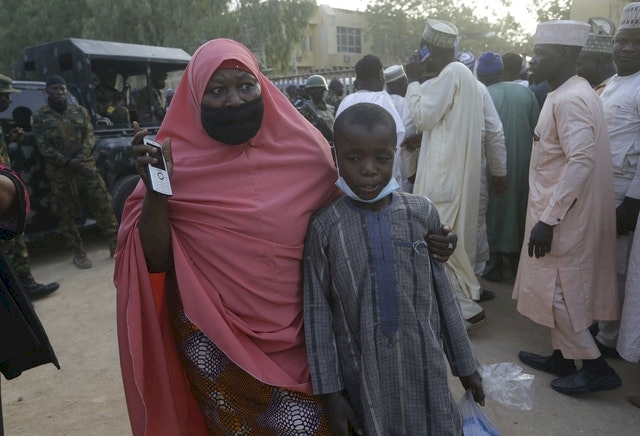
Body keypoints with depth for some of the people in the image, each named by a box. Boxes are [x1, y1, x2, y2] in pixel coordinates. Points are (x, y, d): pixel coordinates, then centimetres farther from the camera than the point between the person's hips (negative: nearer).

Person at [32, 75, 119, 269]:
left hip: (86, 166, 1)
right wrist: (67, 162, -14)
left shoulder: (80, 111, 11)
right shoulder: (39, 116, 5)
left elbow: (89, 136, 3)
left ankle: (115, 245, 9)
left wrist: (80, 158, -13)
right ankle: (78, 253, 15)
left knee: (103, 204, -2)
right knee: (66, 214, 4)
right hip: (59, 173, -1)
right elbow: (43, 147, -3)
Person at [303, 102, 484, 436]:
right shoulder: (324, 227, -10)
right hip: (363, 372, -1)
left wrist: (464, 363, 9)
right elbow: (317, 311, -7)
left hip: (424, 364, 2)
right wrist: (329, 389, -6)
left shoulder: (422, 212, -5)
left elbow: (442, 293, 2)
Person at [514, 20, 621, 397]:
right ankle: (563, 356, 31)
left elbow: (581, 161, -28)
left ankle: (596, 366, 12)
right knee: (563, 287, 17)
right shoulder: (571, 93, 12)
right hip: (566, 211, 10)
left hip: (563, 214, -10)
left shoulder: (569, 100, -19)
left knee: (553, 289, 0)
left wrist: (548, 218, -27)